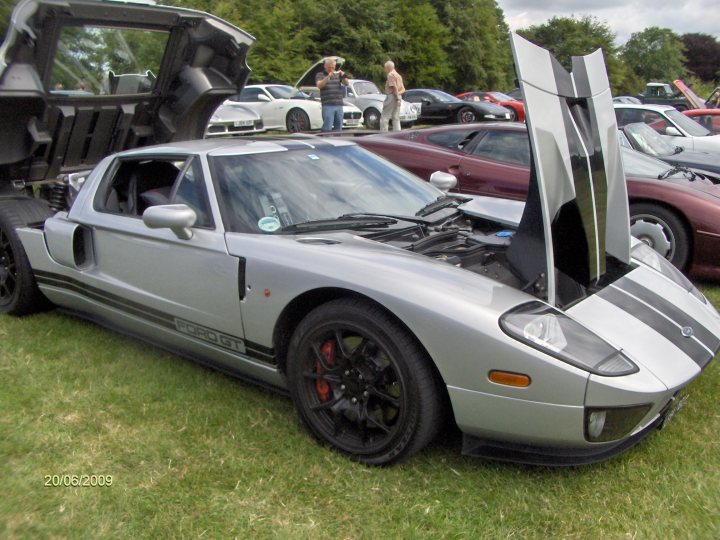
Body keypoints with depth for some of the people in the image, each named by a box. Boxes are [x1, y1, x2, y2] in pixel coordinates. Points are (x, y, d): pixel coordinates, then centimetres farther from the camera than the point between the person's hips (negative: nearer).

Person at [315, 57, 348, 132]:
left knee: (338, 127, 7)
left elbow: (346, 83, 6)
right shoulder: (320, 75, 6)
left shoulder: (338, 74, 16)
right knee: (327, 128, -11)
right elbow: (319, 85, -12)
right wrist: (328, 77, -25)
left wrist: (343, 76, -15)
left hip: (339, 105, 4)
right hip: (328, 106, -4)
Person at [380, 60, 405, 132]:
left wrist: (397, 98, -19)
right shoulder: (398, 75, 22)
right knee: (396, 119, 7)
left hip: (391, 96, -9)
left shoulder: (391, 75, -8)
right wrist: (398, 94, 1)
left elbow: (394, 87, -18)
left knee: (384, 118, -8)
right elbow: (403, 89, 19)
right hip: (398, 97, 9)